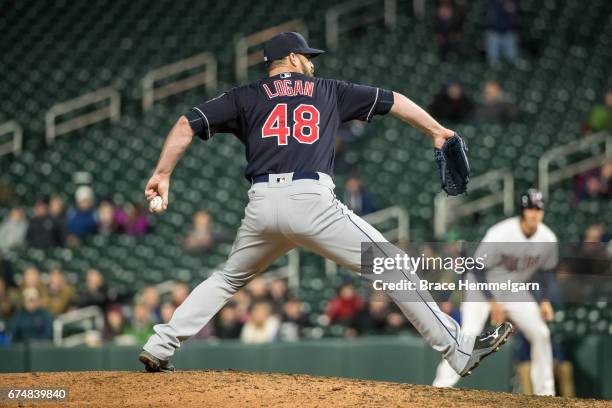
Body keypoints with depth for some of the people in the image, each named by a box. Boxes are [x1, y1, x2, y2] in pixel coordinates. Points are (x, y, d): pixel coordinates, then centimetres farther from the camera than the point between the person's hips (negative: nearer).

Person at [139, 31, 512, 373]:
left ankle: (159, 347, 15)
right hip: (312, 201, -3)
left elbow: (188, 123, 12)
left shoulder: (245, 98, 21)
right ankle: (459, 350, 0)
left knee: (228, 279, 26)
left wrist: (162, 175, 13)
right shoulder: (329, 91, 21)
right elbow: (393, 101, 28)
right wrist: (437, 131, 38)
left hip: (262, 205, 3)